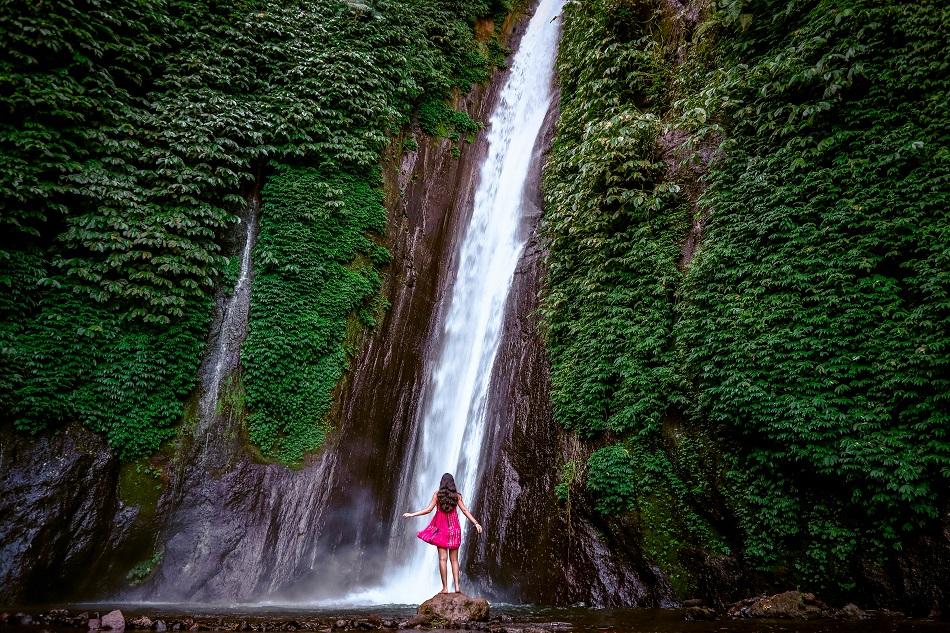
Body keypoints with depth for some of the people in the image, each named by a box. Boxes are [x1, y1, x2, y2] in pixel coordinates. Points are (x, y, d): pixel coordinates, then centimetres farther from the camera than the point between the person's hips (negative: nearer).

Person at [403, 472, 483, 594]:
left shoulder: (438, 494, -2)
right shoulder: (457, 495, 3)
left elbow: (428, 509, -5)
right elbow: (465, 510, 1)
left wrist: (411, 514, 2)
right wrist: (476, 523, 5)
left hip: (441, 527, -2)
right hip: (454, 527, 2)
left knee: (442, 558, -1)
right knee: (454, 559, 9)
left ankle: (445, 587, -3)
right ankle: (457, 586, 4)